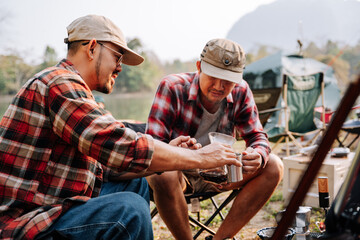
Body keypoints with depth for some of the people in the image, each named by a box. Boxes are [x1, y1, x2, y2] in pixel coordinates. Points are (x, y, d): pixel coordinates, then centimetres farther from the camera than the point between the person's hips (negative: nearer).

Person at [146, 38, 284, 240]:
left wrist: (257, 156, -29)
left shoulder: (241, 92, -9)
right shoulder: (172, 87, -21)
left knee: (273, 167, -14)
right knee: (163, 175, -39)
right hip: (178, 172, -4)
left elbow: (257, 135, -3)